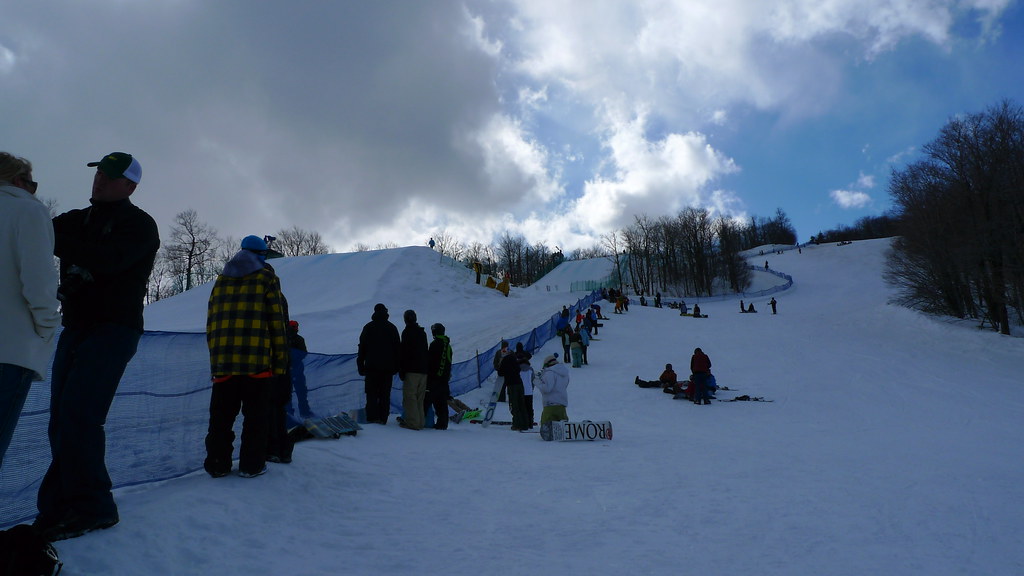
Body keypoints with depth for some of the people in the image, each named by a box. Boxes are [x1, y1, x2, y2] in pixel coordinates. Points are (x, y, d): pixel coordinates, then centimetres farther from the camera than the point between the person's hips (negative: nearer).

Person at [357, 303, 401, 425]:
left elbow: (362, 347, 2)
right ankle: (383, 418, 3)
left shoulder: (368, 327, 2)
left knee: (372, 393, 3)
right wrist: (396, 366, 11)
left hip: (372, 366, -1)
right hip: (388, 367, 1)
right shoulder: (392, 327, 6)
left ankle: (372, 417, -5)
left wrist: (360, 365, 6)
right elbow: (398, 348, 7)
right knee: (385, 394, 5)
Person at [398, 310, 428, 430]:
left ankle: (412, 422, -10)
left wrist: (401, 371, -8)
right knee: (419, 398, 11)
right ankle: (420, 422, 11)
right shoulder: (423, 332, 18)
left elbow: (404, 352, -10)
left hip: (411, 370, -7)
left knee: (409, 396, -6)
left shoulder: (407, 332, -5)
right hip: (423, 370, 7)